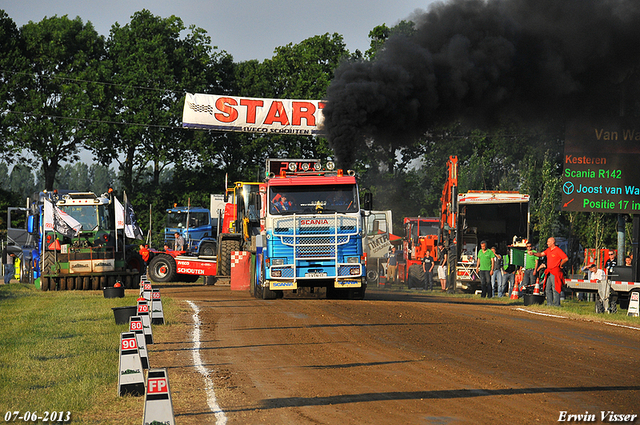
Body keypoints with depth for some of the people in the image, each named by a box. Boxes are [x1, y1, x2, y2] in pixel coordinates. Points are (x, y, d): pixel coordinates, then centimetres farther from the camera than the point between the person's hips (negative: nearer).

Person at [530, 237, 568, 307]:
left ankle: (556, 304, -7)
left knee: (555, 288, -9)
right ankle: (549, 303, 12)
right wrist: (533, 254, -2)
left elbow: (566, 258, -14)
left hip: (555, 272, -9)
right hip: (549, 272, 9)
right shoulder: (548, 250, 15)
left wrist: (560, 265, -5)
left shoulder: (558, 250, -10)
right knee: (548, 288, 8)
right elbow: (541, 254, 12)